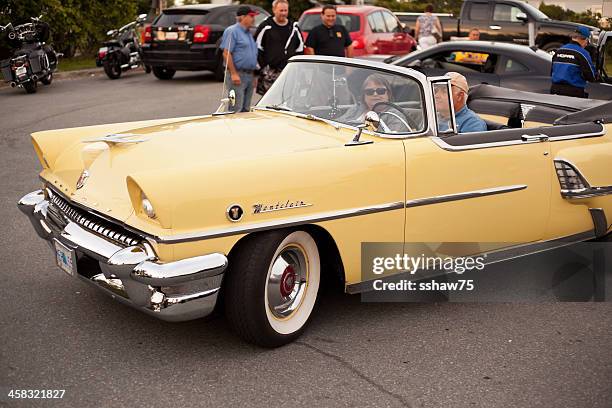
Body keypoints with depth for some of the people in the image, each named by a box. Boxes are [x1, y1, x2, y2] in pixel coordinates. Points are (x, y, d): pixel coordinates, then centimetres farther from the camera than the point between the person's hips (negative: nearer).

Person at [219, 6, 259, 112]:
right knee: (236, 110, -11)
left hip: (249, 75, 9)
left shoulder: (248, 33, 19)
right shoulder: (232, 31, -8)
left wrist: (253, 75, 20)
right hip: (237, 74, -9)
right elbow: (226, 53, -16)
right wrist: (233, 74, -22)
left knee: (246, 110, 11)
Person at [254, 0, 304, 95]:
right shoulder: (266, 26, 0)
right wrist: (263, 66, -6)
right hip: (270, 72, -3)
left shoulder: (294, 27, 13)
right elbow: (257, 47, 0)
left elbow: (300, 48, 19)